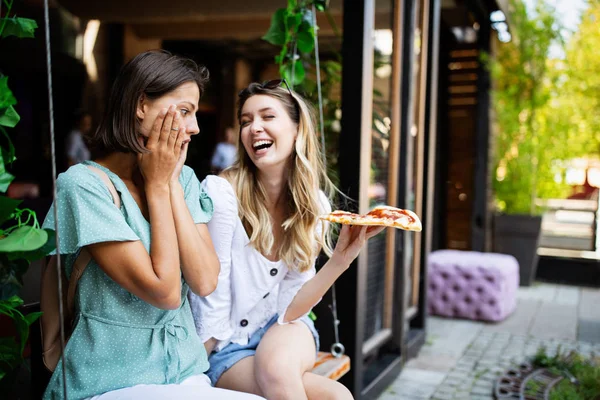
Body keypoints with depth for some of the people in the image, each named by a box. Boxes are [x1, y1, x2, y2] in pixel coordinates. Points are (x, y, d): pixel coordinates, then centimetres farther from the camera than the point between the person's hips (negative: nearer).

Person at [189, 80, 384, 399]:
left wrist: (340, 260, -20)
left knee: (275, 363, -34)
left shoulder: (314, 204, -7)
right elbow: (210, 310, -14)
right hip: (226, 348, -3)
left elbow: (288, 310, -10)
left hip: (284, 334, 4)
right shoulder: (221, 191, -19)